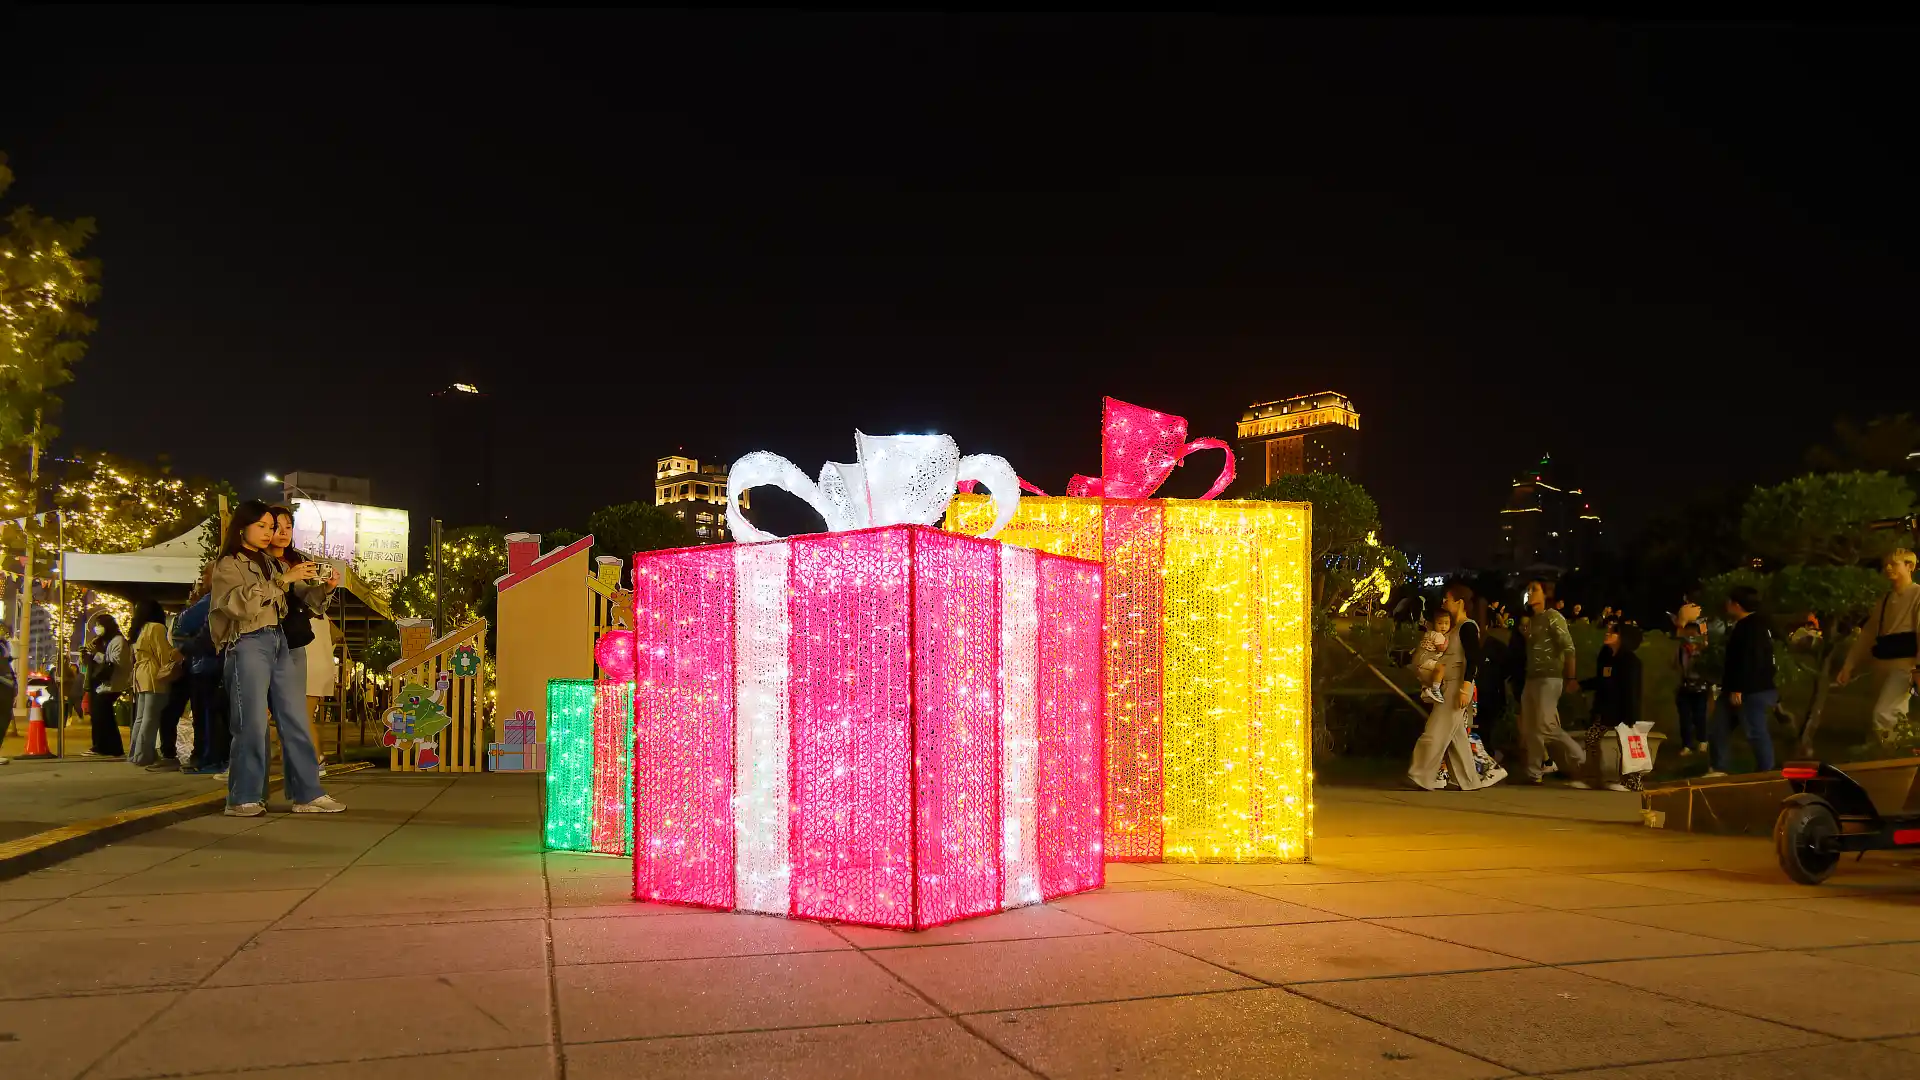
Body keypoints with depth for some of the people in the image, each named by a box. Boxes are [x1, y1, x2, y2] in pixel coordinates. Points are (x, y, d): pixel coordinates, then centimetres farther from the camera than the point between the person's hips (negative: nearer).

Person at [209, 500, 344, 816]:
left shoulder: (273, 564, 19)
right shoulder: (228, 565, 1)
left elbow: (304, 596, 15)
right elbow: (242, 604, -16)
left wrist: (324, 587, -6)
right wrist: (284, 580, -20)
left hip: (278, 642, 6)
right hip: (248, 644, -6)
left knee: (294, 720, 2)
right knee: (252, 724, -8)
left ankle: (308, 794, 3)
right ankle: (243, 799, 0)